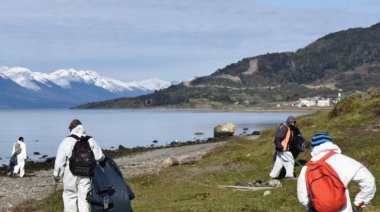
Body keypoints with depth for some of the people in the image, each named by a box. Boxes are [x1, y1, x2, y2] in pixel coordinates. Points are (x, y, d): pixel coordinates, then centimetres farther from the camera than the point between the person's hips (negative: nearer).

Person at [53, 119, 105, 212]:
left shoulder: (66, 141, -5)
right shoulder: (90, 141, 2)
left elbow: (60, 160, -5)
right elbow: (99, 156, -3)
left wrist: (57, 174, 3)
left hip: (70, 175, -2)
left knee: (70, 196, 11)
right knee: (84, 197, 8)